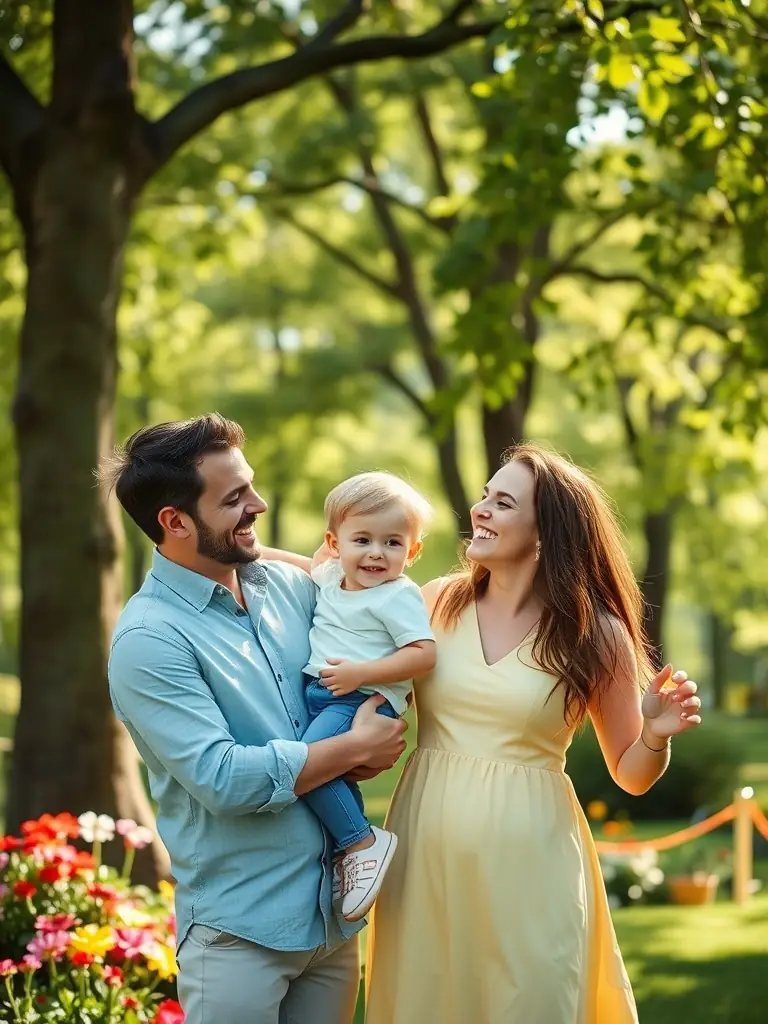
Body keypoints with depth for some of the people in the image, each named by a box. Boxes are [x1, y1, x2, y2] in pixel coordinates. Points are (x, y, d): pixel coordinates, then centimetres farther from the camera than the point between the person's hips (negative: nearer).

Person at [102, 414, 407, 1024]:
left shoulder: (290, 586, 6)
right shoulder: (149, 639, -15)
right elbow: (223, 779, -21)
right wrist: (356, 749, -12)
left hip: (336, 909, 6)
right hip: (241, 927, -6)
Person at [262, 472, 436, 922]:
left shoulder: (399, 596, -10)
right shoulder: (331, 575, 13)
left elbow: (423, 654, -19)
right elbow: (305, 564, 36)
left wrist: (361, 672, -25)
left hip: (363, 701, -9)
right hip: (317, 695, 9)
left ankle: (364, 842, -15)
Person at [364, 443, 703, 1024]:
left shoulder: (595, 633, -2)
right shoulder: (437, 603, 2)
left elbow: (631, 775, 5)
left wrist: (656, 736, -16)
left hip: (528, 861, -2)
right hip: (425, 850, 2)